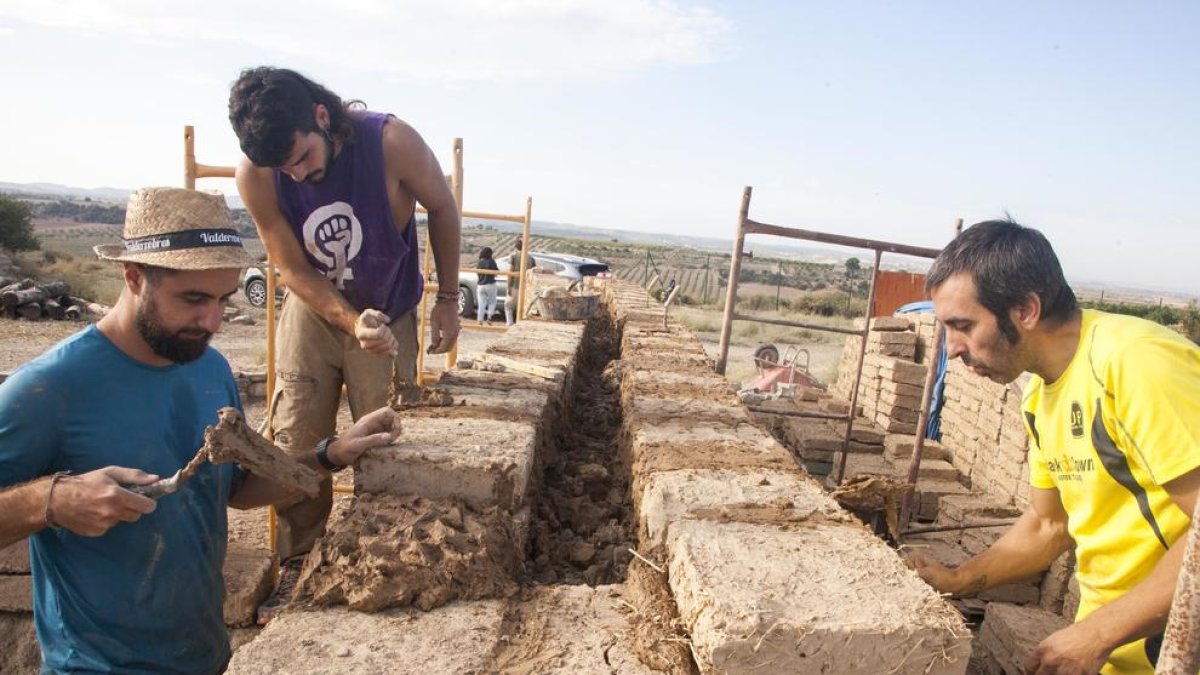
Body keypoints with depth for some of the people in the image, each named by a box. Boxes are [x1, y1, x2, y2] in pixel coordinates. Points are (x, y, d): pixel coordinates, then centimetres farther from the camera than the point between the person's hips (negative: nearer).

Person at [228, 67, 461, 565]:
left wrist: (448, 298, -6)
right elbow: (295, 270, -12)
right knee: (296, 450, 4)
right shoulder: (255, 176, -20)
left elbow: (441, 208, -8)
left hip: (389, 316, -1)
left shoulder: (392, 143, -26)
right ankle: (297, 566, 22)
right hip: (313, 310, 2)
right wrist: (352, 321, -29)